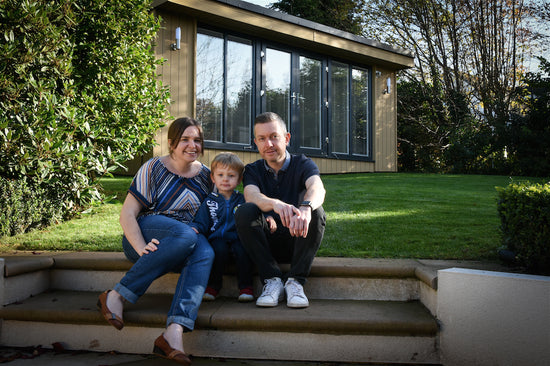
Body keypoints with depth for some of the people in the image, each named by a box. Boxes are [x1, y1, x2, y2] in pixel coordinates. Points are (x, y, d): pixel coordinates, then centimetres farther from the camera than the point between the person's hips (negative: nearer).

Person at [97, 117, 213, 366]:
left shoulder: (205, 175, 12)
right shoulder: (154, 168, -1)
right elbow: (127, 214, -6)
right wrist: (141, 248, -22)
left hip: (188, 239, 4)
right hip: (143, 235, -3)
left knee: (205, 252, -33)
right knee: (186, 235, -36)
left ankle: (174, 332, -49)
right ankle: (117, 296, -29)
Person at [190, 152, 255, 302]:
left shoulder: (243, 200, 14)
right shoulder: (209, 201, 14)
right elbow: (201, 222, 9)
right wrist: (194, 229, -14)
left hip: (237, 238, 0)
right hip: (217, 238, 0)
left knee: (242, 249, -31)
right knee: (219, 249, -32)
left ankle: (245, 286, -16)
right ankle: (213, 286, -14)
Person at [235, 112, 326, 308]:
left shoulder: (303, 164, 1)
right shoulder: (252, 170, 5)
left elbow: (317, 189, -23)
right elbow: (252, 196, -20)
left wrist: (305, 208, -49)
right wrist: (276, 204, -45)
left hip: (297, 241, -1)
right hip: (266, 244, 1)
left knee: (316, 212, -29)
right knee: (244, 212, -26)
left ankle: (295, 281, -24)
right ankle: (272, 280, -23)